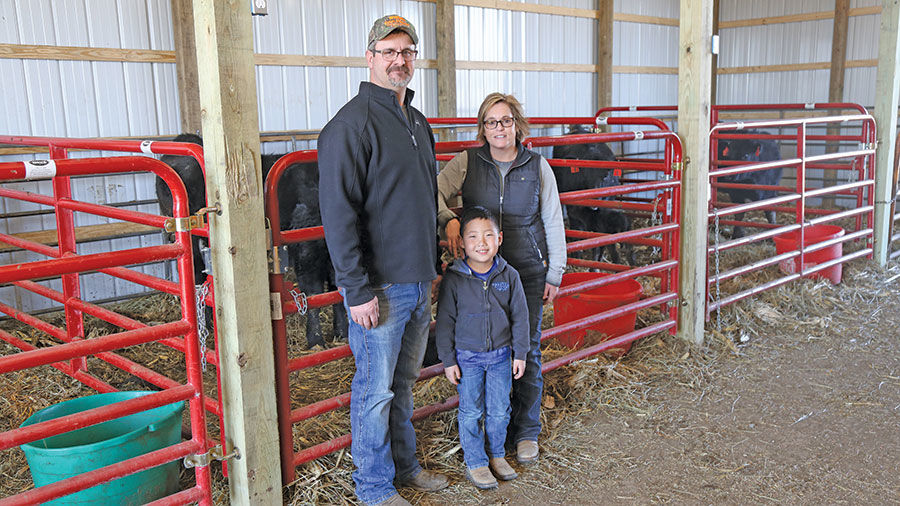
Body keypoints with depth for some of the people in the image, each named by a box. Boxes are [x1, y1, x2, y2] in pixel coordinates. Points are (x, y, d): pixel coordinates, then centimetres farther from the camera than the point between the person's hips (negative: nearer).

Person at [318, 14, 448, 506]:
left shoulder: (417, 123, 14)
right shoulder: (352, 123, -13)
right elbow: (338, 212, -18)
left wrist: (433, 264, 19)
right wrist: (357, 290, -20)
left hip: (419, 281, 8)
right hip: (379, 286, -8)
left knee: (403, 382, 20)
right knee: (375, 389, 5)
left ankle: (404, 466, 35)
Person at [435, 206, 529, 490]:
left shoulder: (509, 276, -5)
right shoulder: (453, 278, -12)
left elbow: (519, 317, 4)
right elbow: (445, 322, -6)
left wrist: (520, 353, 4)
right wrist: (448, 360, -6)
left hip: (500, 355, 2)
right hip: (467, 356, -2)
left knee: (499, 410, 12)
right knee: (471, 412, 6)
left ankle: (497, 455, 32)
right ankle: (475, 462, 21)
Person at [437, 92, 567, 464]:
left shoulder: (538, 166, 3)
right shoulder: (467, 163, 2)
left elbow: (553, 222, 7)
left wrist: (555, 273, 6)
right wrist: (448, 220, -26)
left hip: (528, 270, 0)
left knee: (527, 349, 4)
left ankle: (526, 432, 20)